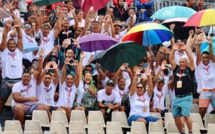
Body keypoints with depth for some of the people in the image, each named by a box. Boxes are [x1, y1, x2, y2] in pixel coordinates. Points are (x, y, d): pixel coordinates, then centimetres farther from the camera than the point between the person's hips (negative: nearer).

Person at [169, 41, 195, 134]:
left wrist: (186, 49, -17)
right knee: (176, 116, 7)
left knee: (186, 115, -16)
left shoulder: (189, 70, -1)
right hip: (177, 97, 5)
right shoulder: (176, 69, 10)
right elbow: (171, 60, 2)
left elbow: (191, 59, -14)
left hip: (187, 97, -5)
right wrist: (173, 50, -9)